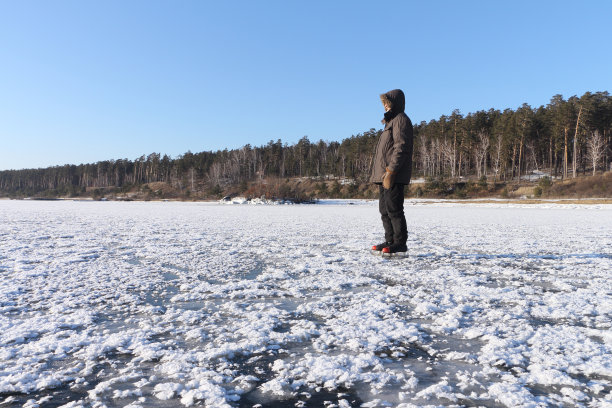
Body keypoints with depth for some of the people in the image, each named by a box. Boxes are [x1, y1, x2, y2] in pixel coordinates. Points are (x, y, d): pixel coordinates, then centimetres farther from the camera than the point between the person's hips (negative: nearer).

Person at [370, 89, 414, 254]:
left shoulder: (401, 120, -6)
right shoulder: (391, 121, 25)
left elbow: (401, 148, -18)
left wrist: (390, 171, -24)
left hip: (394, 176, -10)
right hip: (384, 174, 10)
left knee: (394, 209, -9)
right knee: (385, 210, 11)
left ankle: (400, 242, -3)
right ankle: (390, 241, 18)